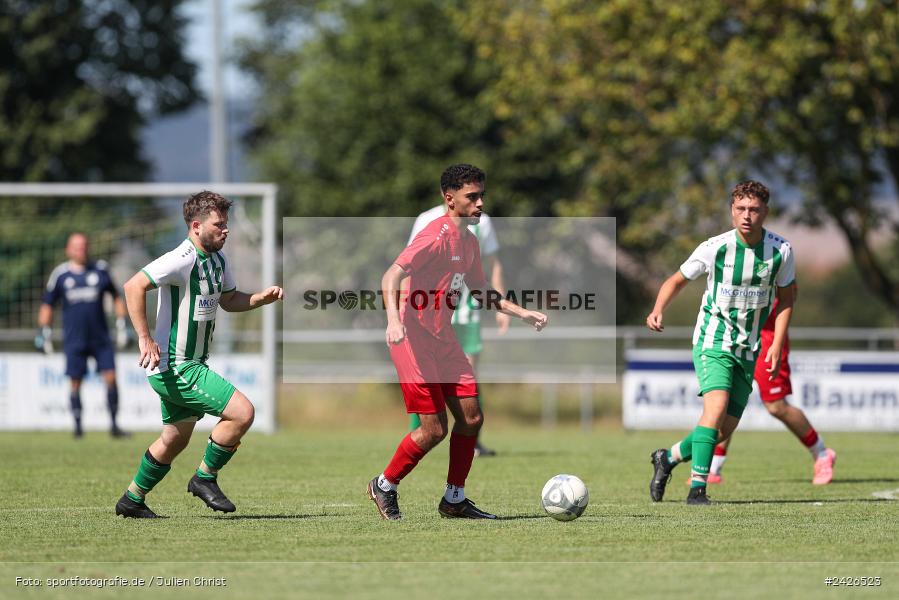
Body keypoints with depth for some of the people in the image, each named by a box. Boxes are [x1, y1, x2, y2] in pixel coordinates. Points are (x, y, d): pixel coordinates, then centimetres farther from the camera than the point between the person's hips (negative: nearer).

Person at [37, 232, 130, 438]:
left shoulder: (100, 269, 4)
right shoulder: (60, 274, 2)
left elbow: (116, 297, 14)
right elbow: (47, 305, 10)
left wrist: (121, 325, 9)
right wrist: (44, 334, 5)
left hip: (100, 338, 1)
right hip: (74, 340, -1)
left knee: (110, 377, -7)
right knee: (75, 382, 0)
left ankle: (114, 425, 0)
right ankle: (78, 426, 12)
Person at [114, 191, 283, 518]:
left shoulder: (218, 259, 9)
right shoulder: (183, 259, -20)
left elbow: (229, 299, 23)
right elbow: (134, 287, -25)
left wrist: (261, 297, 4)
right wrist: (145, 339, -28)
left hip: (191, 364, 10)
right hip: (174, 366, -10)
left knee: (175, 439, 21)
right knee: (242, 412, -16)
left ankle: (132, 500, 35)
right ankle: (204, 478, 0)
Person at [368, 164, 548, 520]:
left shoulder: (469, 242, 10)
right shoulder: (437, 236, -17)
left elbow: (480, 291, 25)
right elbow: (391, 277, -25)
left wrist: (522, 313, 15)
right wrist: (393, 320, -40)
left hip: (443, 339, 9)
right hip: (414, 339, -9)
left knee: (471, 417, 4)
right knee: (434, 429, -10)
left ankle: (454, 500, 17)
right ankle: (385, 487, 12)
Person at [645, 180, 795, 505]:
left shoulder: (780, 250, -6)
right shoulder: (715, 247, -12)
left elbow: (785, 297, 9)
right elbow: (677, 280, 1)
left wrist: (777, 343, -2)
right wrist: (658, 309, -18)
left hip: (747, 350, 4)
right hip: (713, 341, -4)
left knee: (725, 429, 3)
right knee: (717, 405, -27)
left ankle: (668, 457, 29)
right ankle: (697, 488, -25)